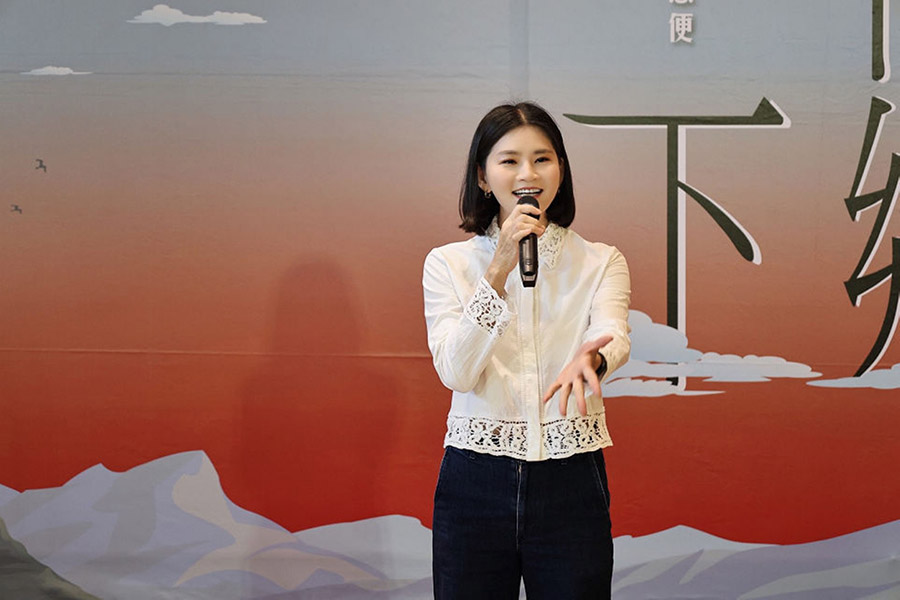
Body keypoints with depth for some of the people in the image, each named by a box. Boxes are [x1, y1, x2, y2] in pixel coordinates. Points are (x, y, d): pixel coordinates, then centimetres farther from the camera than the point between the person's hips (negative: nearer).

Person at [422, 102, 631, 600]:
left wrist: (590, 359, -40)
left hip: (571, 484, 0)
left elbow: (613, 336, -16)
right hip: (474, 484, 0)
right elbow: (455, 372, -11)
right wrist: (499, 271, -20)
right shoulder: (448, 263, 2)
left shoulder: (601, 263, 4)